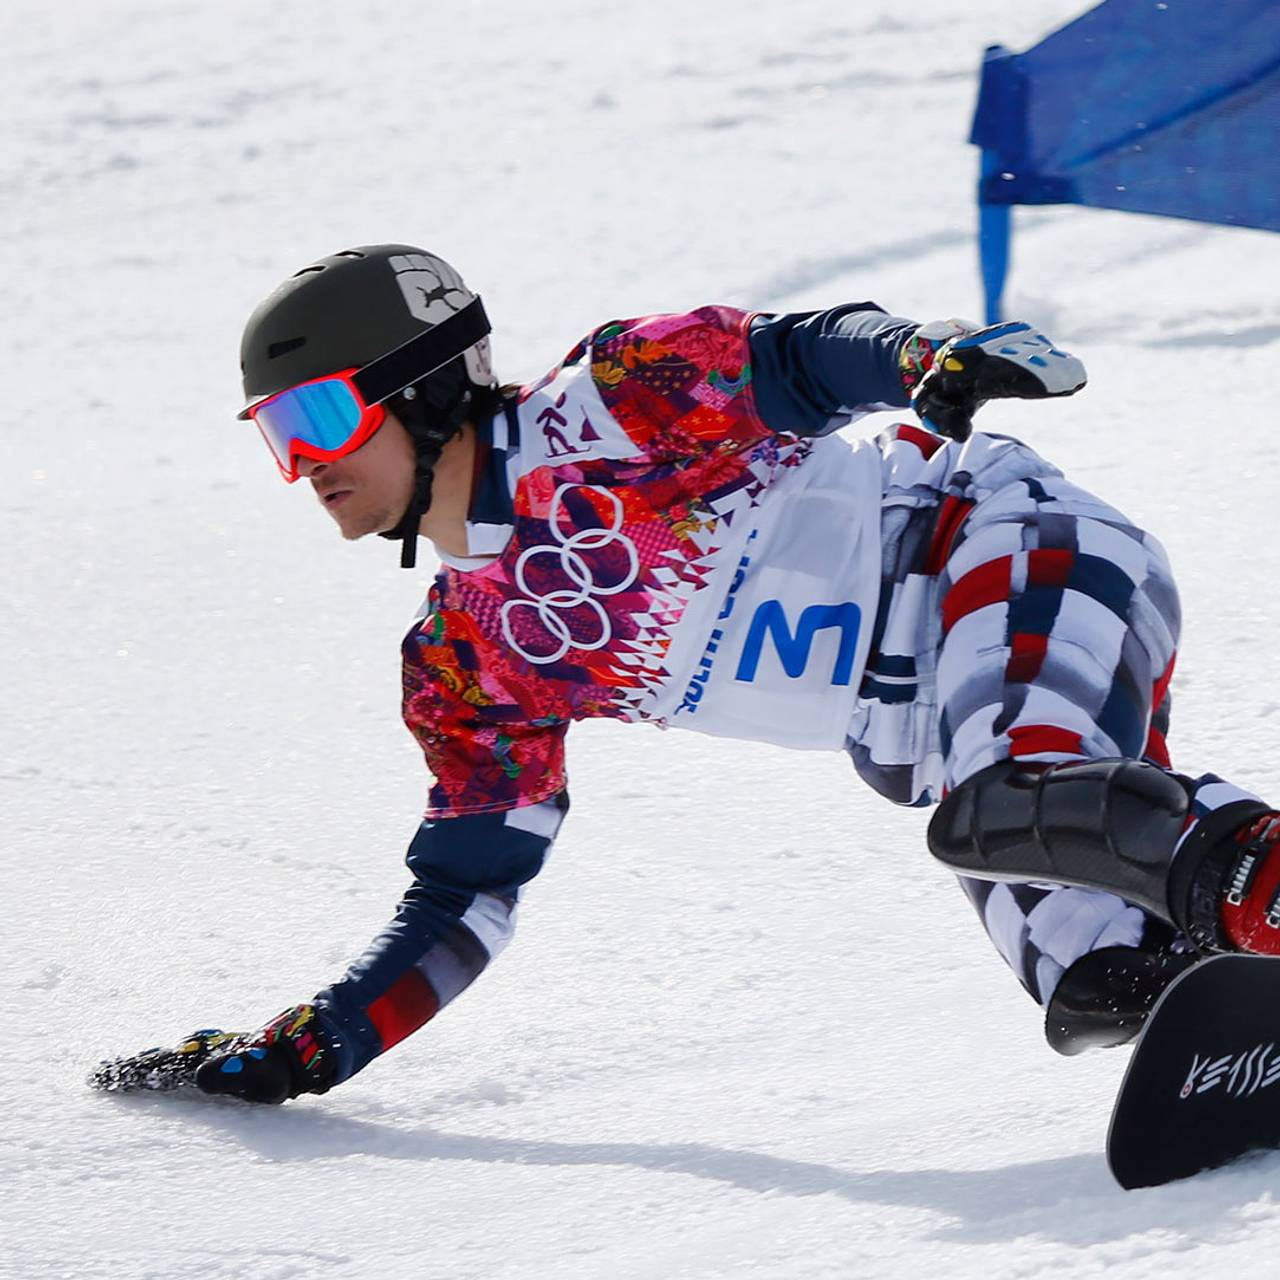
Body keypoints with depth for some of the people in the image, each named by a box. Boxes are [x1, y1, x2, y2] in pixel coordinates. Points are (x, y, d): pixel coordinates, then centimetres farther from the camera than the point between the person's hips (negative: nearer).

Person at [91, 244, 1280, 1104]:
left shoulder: (599, 411, -6)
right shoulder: (467, 670, 12)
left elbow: (796, 363, -10)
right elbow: (462, 901, 17)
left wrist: (930, 358, -32)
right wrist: (300, 1050, 9)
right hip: (926, 734, 6)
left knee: (1007, 813, -38)